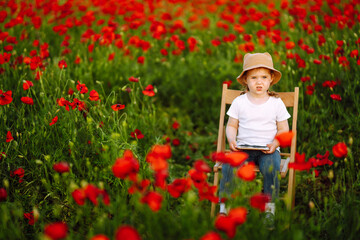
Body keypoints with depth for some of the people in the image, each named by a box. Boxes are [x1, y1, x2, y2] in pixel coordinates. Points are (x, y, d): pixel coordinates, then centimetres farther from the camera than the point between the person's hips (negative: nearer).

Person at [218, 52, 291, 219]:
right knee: (229, 164, -27)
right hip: (243, 147, 1)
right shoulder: (239, 102, 7)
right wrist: (231, 140, -10)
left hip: (268, 149, -1)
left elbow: (284, 130, 7)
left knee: (271, 166, -32)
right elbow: (231, 126, 11)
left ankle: (270, 209, -17)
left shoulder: (277, 103, 5)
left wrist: (275, 143, -12)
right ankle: (224, 207, -16)